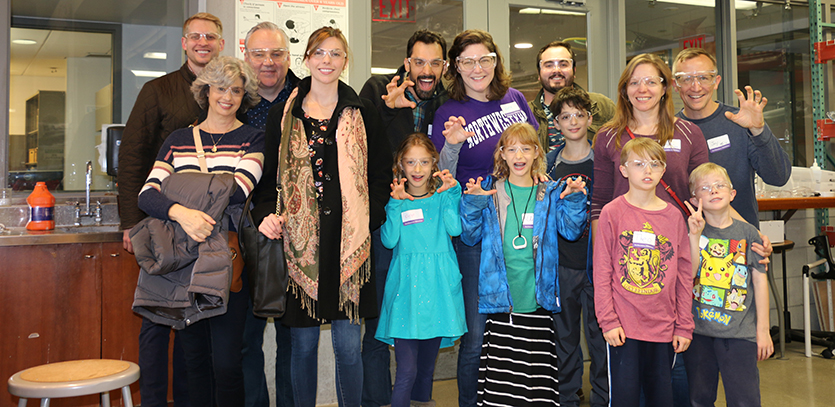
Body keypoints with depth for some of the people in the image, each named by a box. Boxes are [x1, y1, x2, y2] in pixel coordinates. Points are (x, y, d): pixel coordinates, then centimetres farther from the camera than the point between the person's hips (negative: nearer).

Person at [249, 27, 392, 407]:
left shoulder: (363, 113, 7)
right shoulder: (283, 114, 9)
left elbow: (383, 172, 7)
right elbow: (268, 175, 10)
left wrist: (370, 218, -5)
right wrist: (266, 214, -7)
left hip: (349, 240, -1)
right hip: (299, 239, 1)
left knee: (348, 344, 2)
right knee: (303, 342, 7)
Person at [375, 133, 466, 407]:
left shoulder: (442, 196, 7)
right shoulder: (397, 199, 4)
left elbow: (455, 229, -10)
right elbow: (389, 240, -8)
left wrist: (451, 191, -13)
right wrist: (396, 204, -14)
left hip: (438, 287, 2)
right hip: (406, 286, -2)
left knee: (427, 365, 15)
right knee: (406, 371, -8)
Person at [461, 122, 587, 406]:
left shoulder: (550, 193, 10)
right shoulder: (490, 192, 8)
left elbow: (571, 231, 3)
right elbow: (470, 236, 6)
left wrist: (574, 200, -10)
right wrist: (472, 203, -8)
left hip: (537, 296, 1)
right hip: (500, 297, 0)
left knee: (540, 374, -1)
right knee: (499, 371, -1)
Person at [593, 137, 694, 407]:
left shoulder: (673, 215, 6)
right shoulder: (612, 213, -3)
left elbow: (684, 274, 8)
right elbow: (602, 271, -4)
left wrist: (684, 325, 5)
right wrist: (608, 320, -9)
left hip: (663, 326, 3)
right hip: (623, 326, -3)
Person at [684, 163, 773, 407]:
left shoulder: (747, 233, 0)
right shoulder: (692, 232, 0)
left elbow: (760, 280, 3)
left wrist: (763, 329, 2)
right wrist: (695, 235, -18)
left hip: (739, 331, -1)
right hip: (698, 328, 1)